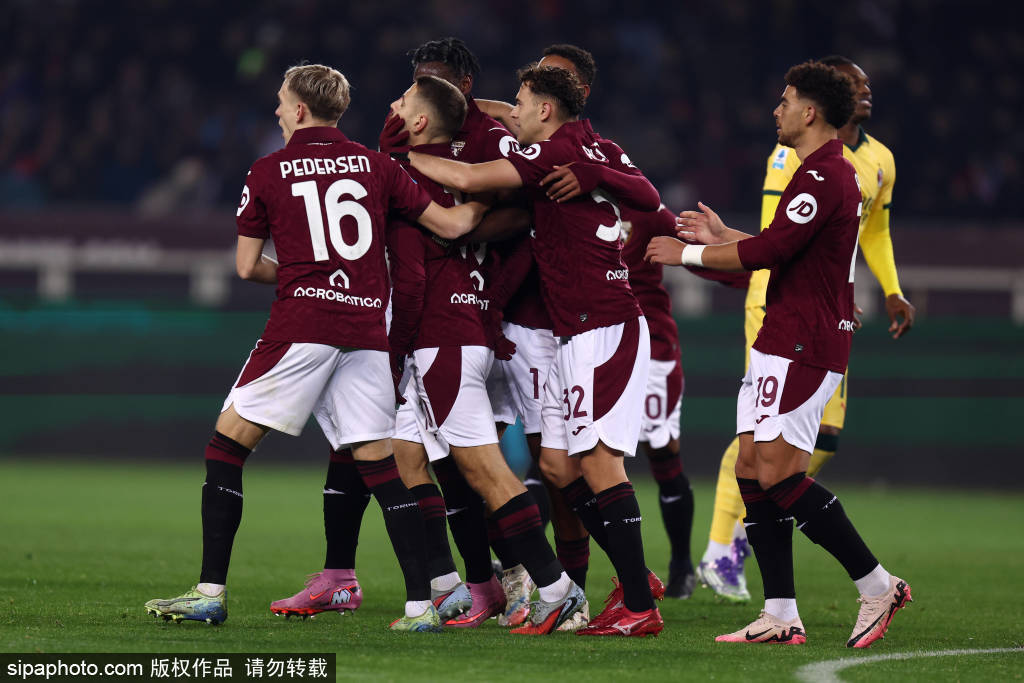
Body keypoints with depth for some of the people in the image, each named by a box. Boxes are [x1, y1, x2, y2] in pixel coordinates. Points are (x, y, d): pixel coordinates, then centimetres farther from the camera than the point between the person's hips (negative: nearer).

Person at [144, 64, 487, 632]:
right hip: (366, 328, 3)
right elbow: (452, 222, 11)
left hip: (300, 325, -3)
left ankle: (211, 593, 0)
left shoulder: (267, 173, 4)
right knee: (377, 462, 6)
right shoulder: (376, 166, 10)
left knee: (228, 444, 5)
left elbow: (246, 266, 7)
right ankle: (420, 602, -2)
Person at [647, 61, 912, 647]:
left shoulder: (823, 176, -16)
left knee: (777, 472, -14)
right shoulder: (831, 172, 18)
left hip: (804, 345, -11)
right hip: (784, 341, 11)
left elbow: (767, 252, -22)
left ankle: (878, 585, -7)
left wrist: (688, 254, -10)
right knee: (753, 470, 6)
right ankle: (782, 616, 4)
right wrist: (723, 236, 32)